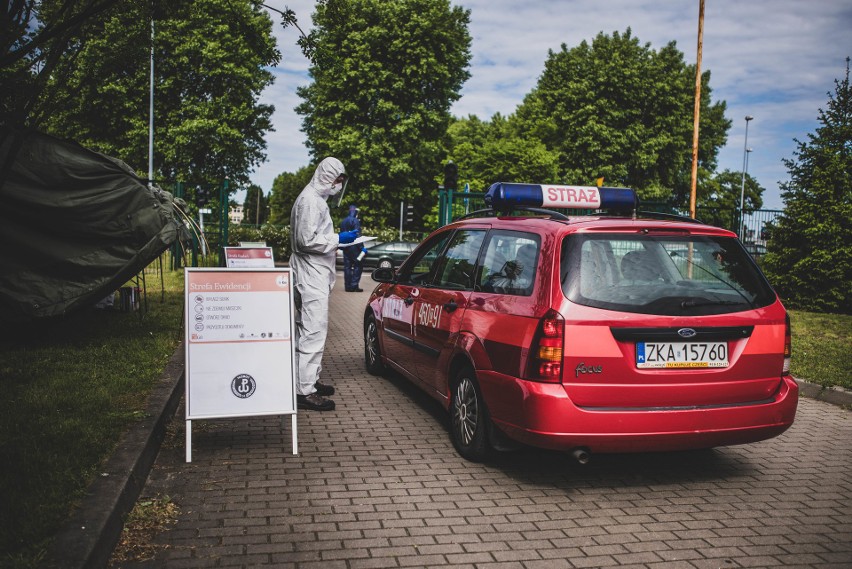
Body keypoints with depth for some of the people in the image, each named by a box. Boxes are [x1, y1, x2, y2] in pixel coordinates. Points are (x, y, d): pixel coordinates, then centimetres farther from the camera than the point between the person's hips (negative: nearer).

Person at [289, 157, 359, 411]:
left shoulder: (317, 199, 18)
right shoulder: (309, 200, -14)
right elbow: (307, 240, -21)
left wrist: (340, 244, 14)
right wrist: (338, 239, -16)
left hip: (316, 274, 11)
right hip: (310, 275, -11)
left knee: (314, 328, 17)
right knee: (313, 330, -12)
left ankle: (311, 379, 28)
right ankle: (304, 391, -10)